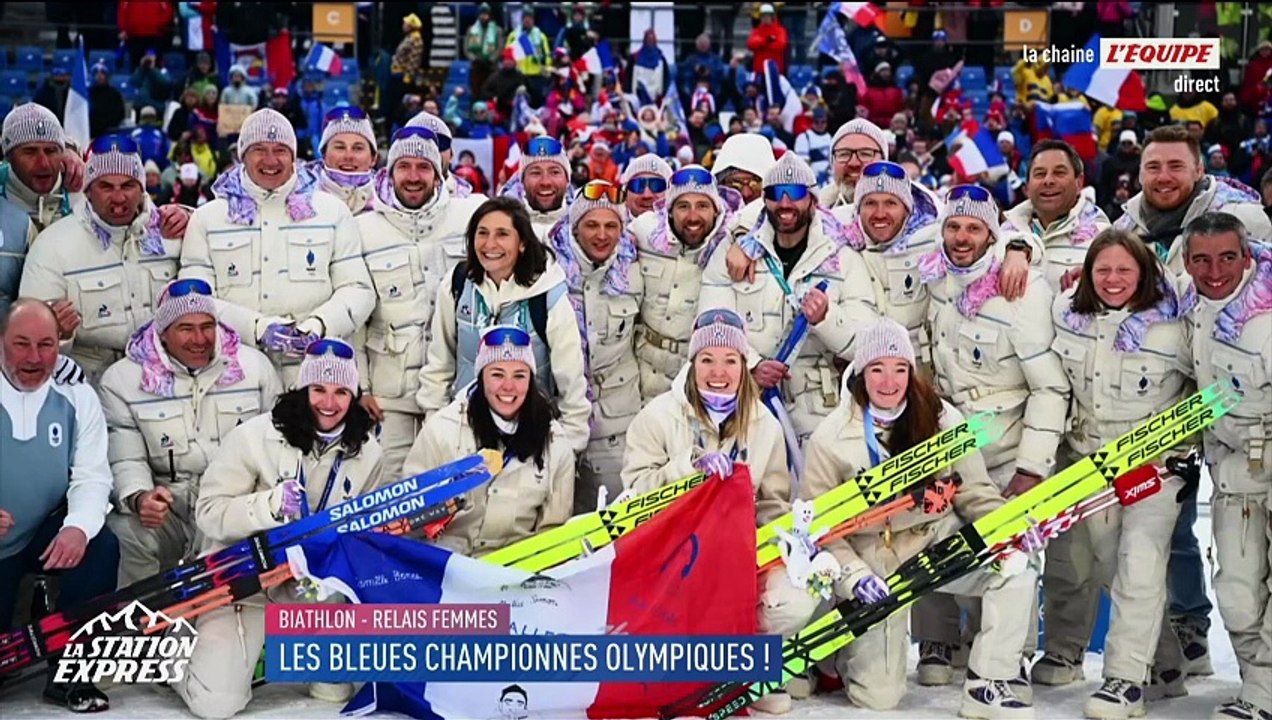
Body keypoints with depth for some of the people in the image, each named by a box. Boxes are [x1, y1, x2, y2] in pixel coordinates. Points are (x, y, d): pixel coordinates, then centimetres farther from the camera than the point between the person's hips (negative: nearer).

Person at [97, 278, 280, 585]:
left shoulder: (255, 365, 9)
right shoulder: (121, 379, 4)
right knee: (124, 535, -31)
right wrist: (139, 497, -23)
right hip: (166, 507, 0)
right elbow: (126, 460, -1)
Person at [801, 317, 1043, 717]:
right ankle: (847, 646, 28)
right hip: (872, 560, -2)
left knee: (1016, 561, -28)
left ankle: (988, 685, -14)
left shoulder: (944, 420, -1)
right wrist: (854, 575, -20)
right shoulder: (831, 439, -7)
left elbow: (974, 493, 3)